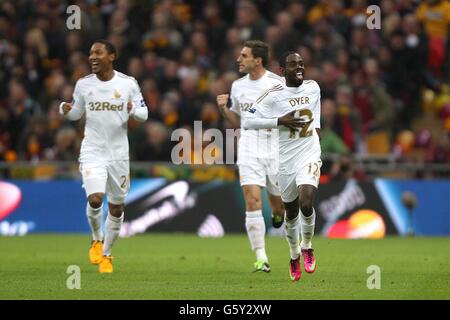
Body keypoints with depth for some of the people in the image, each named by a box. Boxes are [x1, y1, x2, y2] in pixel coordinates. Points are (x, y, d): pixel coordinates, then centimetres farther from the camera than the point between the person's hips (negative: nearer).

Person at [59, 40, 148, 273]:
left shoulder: (128, 83, -3)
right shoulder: (83, 84, 1)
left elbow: (144, 113, 3)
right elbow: (76, 113, 12)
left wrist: (133, 110, -20)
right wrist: (65, 110, -10)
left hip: (118, 154, 1)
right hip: (92, 152, -1)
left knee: (117, 207, 7)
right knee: (95, 199, -21)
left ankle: (106, 254, 27)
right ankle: (97, 239, 9)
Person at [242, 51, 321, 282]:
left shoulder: (313, 87, 4)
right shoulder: (274, 95, -11)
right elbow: (247, 122, -15)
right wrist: (279, 121, -21)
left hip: (309, 155, 1)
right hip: (286, 159, -1)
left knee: (306, 204, -21)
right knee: (291, 212, 12)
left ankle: (307, 246, 6)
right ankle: (294, 254, 38)